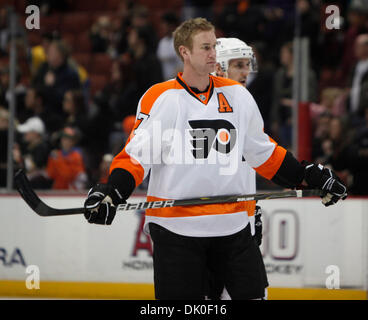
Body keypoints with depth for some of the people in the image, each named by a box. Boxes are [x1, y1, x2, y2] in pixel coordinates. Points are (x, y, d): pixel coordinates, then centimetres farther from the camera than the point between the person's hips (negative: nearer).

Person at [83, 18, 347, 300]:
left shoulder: (237, 95, 9)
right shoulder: (161, 98, -4)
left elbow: (263, 152, 18)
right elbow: (137, 155, -7)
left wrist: (311, 176, 13)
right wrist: (110, 192, -23)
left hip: (233, 224, 4)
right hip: (175, 227, -4)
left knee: (252, 293, 1)